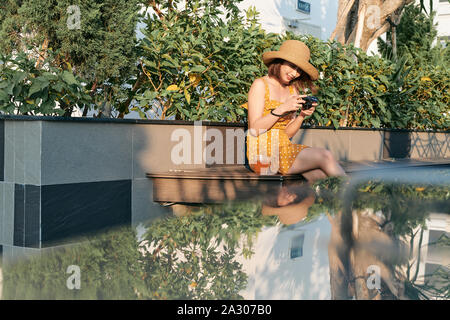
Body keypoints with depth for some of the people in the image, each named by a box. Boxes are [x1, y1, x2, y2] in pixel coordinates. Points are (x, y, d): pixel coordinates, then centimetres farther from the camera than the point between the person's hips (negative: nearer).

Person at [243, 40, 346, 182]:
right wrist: (282, 109, -18)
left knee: (323, 177, -22)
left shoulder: (294, 90, 14)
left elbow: (288, 133, 13)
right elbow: (255, 129, -11)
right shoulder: (260, 84, -3)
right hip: (263, 152, -6)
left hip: (284, 148, 6)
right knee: (325, 156, -22)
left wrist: (302, 115, -4)